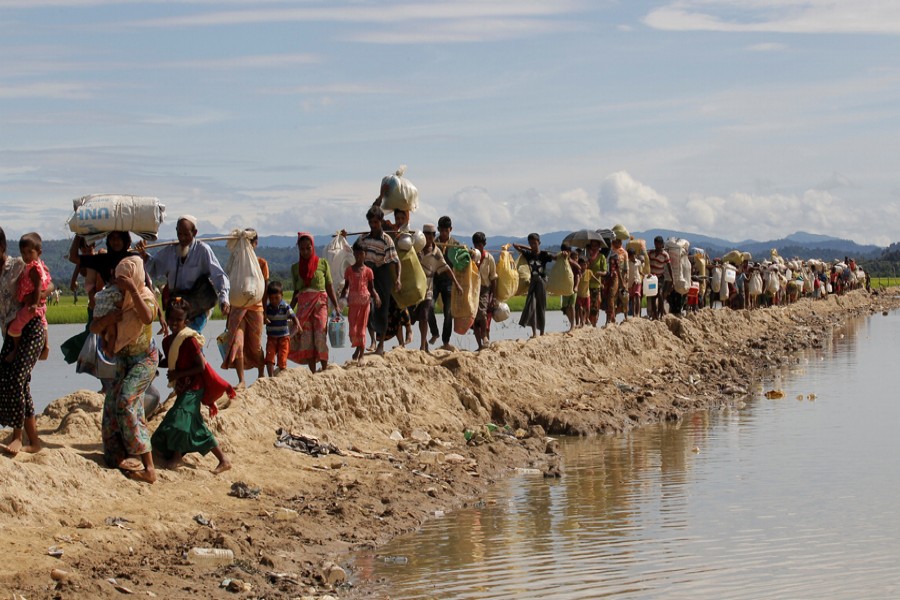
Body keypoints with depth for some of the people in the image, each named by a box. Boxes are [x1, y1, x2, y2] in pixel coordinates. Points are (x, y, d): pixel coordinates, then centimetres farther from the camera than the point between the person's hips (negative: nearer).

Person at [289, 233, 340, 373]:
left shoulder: (322, 263, 4)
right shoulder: (296, 267, 11)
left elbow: (329, 286, 4)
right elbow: (296, 292, 15)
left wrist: (336, 306, -4)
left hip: (320, 303, -3)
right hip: (303, 304, 3)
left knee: (320, 335, -11)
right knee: (306, 339, 0)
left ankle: (324, 370, -5)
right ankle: (312, 372, 5)